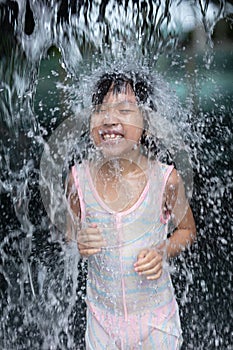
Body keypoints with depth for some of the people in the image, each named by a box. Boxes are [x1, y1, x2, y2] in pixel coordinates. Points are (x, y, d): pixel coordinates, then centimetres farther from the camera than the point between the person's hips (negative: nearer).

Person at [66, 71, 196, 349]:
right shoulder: (79, 178, -12)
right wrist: (79, 244, -18)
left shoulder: (166, 179, -16)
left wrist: (163, 252, -18)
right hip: (102, 313, 1)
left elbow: (187, 229, 0)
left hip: (155, 314, -1)